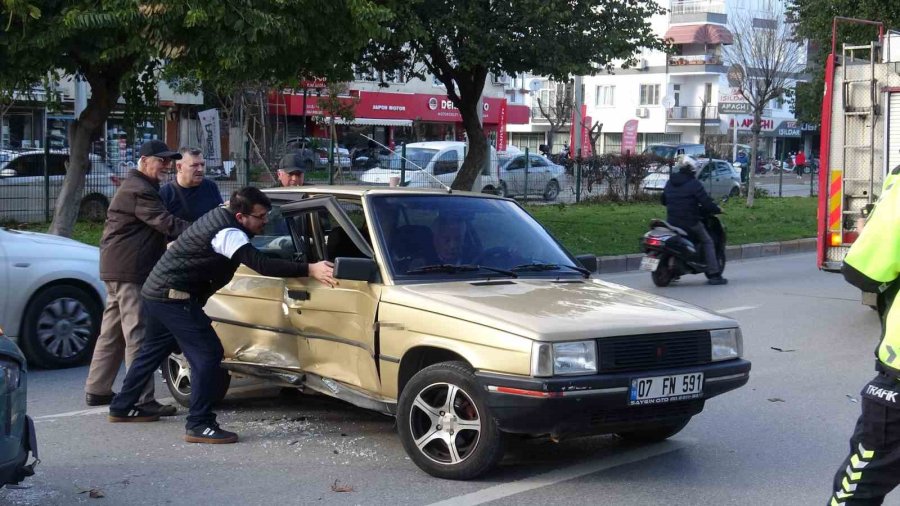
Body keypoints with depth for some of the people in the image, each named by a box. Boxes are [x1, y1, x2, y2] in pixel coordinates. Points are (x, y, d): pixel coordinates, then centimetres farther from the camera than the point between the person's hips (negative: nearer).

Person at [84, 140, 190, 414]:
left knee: (113, 332, 17)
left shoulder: (137, 187, 21)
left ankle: (97, 390, 25)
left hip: (116, 269, 11)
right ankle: (142, 399, -12)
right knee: (137, 335, -11)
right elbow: (166, 223, -24)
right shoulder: (139, 191, -14)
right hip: (130, 271, -11)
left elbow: (158, 223, 21)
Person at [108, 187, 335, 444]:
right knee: (208, 353, -13)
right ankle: (199, 425, -12)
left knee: (153, 351, 24)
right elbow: (261, 265, -34)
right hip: (172, 296, -11)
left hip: (157, 291, 11)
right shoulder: (227, 233, -23)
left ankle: (122, 407, 38)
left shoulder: (221, 214, 6)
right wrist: (310, 270, -38)